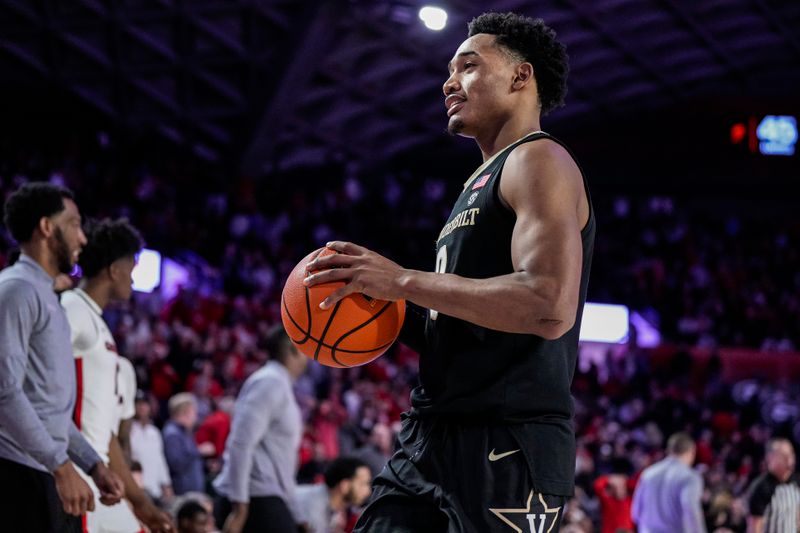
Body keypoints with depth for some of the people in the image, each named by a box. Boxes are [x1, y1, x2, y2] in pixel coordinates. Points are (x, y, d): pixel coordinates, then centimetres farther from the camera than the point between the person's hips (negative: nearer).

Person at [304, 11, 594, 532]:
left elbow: (550, 306, -23)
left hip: (506, 448, -9)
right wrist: (389, 313, 9)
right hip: (432, 435, 9)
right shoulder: (481, 184, 24)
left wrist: (405, 282, -18)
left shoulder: (538, 161, -6)